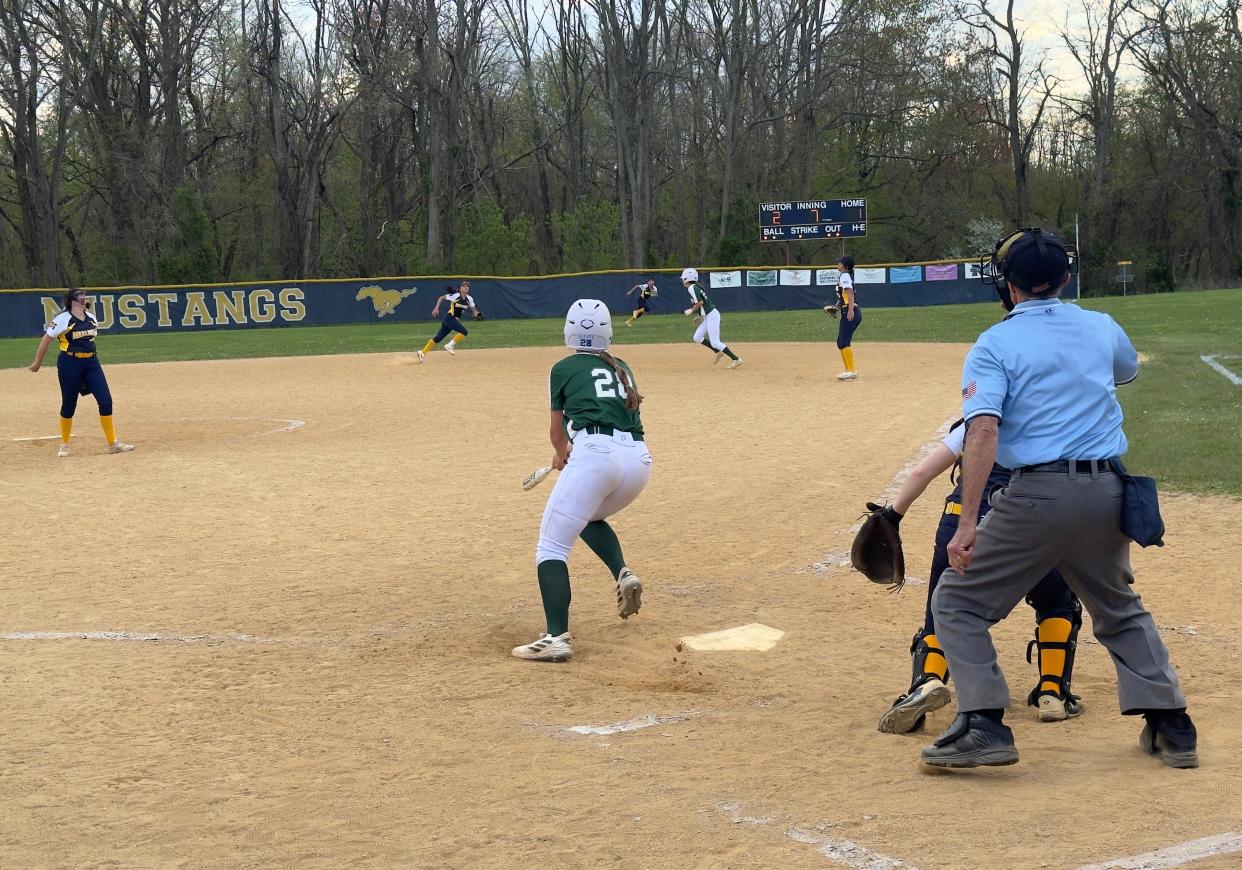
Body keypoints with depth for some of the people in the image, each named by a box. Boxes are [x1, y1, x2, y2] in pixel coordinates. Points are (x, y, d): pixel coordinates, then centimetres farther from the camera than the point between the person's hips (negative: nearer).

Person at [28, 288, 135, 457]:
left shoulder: (90, 318, 9)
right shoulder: (63, 319, -11)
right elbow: (46, 339, -4)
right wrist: (37, 363, 1)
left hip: (91, 362, 5)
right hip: (69, 364, -5)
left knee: (106, 401, -3)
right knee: (69, 405, 4)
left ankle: (113, 443, 4)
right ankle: (64, 444, 22)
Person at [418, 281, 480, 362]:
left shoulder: (469, 299, 7)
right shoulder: (455, 296, -9)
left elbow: (473, 310, 12)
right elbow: (441, 298, 1)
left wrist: (477, 315, -10)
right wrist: (436, 308, -6)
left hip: (455, 320, 7)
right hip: (449, 318, -7)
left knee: (438, 338, 6)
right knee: (464, 332, -20)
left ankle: (422, 353, 9)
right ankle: (449, 346, -16)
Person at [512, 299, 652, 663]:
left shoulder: (564, 369, 14)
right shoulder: (622, 368, 27)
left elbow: (557, 431, 23)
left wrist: (562, 454, 46)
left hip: (595, 453, -6)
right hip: (639, 458, 6)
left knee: (551, 547, -3)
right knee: (590, 517, 33)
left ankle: (557, 637, -20)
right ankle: (623, 575, 7)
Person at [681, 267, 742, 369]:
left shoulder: (692, 288, -12)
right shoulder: (697, 287, 17)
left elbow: (700, 302, -22)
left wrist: (691, 311, -8)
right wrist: (699, 316, 20)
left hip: (711, 316, -10)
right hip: (708, 316, 10)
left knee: (715, 342, -10)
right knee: (697, 338, 12)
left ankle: (736, 359, -10)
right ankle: (718, 352, 14)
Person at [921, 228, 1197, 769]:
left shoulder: (994, 346, -3)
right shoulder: (1102, 329, 11)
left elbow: (984, 431, -17)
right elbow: (1128, 370, 36)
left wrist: (967, 523, -21)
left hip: (1038, 492, -5)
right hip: (1108, 491, 5)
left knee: (957, 601, 9)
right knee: (1119, 609, 26)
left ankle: (984, 727, -4)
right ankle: (1171, 728, 21)